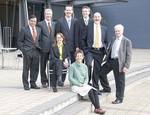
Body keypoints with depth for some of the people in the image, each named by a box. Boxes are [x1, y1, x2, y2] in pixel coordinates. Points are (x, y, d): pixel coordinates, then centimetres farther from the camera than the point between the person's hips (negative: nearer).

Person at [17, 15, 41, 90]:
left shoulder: (38, 30, 14)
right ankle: (26, 85, 8)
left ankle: (33, 83, 17)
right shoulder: (24, 29, 0)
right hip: (27, 52, -4)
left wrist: (39, 48, 9)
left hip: (36, 52, 4)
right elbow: (19, 41, 0)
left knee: (35, 68, 6)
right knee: (26, 69, 0)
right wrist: (23, 50, -9)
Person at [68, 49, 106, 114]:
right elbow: (70, 78, -8)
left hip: (84, 85, 5)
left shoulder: (85, 66, 13)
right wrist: (79, 84, -13)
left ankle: (98, 108, -32)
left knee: (95, 90, -23)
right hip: (75, 86, -5)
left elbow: (86, 77, 13)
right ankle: (97, 108, -22)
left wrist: (85, 83, -8)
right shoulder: (72, 66, -4)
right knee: (90, 90, -28)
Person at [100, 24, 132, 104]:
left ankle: (119, 98, 16)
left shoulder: (127, 41, -8)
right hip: (111, 61, 7)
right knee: (101, 72, 13)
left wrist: (126, 66, -16)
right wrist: (107, 60, 13)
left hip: (119, 63, -7)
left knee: (120, 81, 2)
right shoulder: (114, 40, 12)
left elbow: (129, 55, -10)